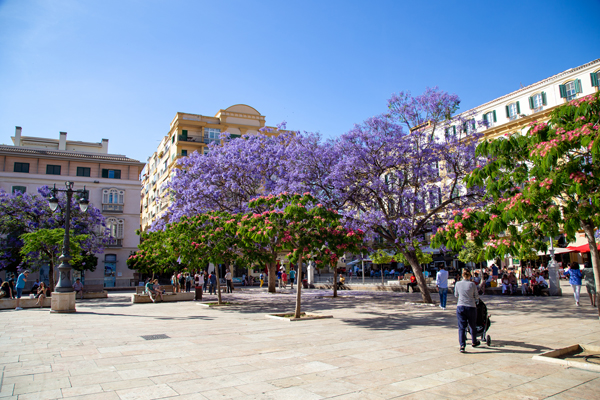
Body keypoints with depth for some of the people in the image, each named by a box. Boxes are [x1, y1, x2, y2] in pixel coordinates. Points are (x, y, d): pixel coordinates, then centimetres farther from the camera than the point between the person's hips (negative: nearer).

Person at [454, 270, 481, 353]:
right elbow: (477, 297, 0)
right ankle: (474, 342, 37)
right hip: (471, 307, -1)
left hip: (460, 307, 1)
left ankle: (462, 345, -8)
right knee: (472, 325, 18)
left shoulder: (458, 284, 0)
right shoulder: (472, 284, -6)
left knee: (461, 327, 2)